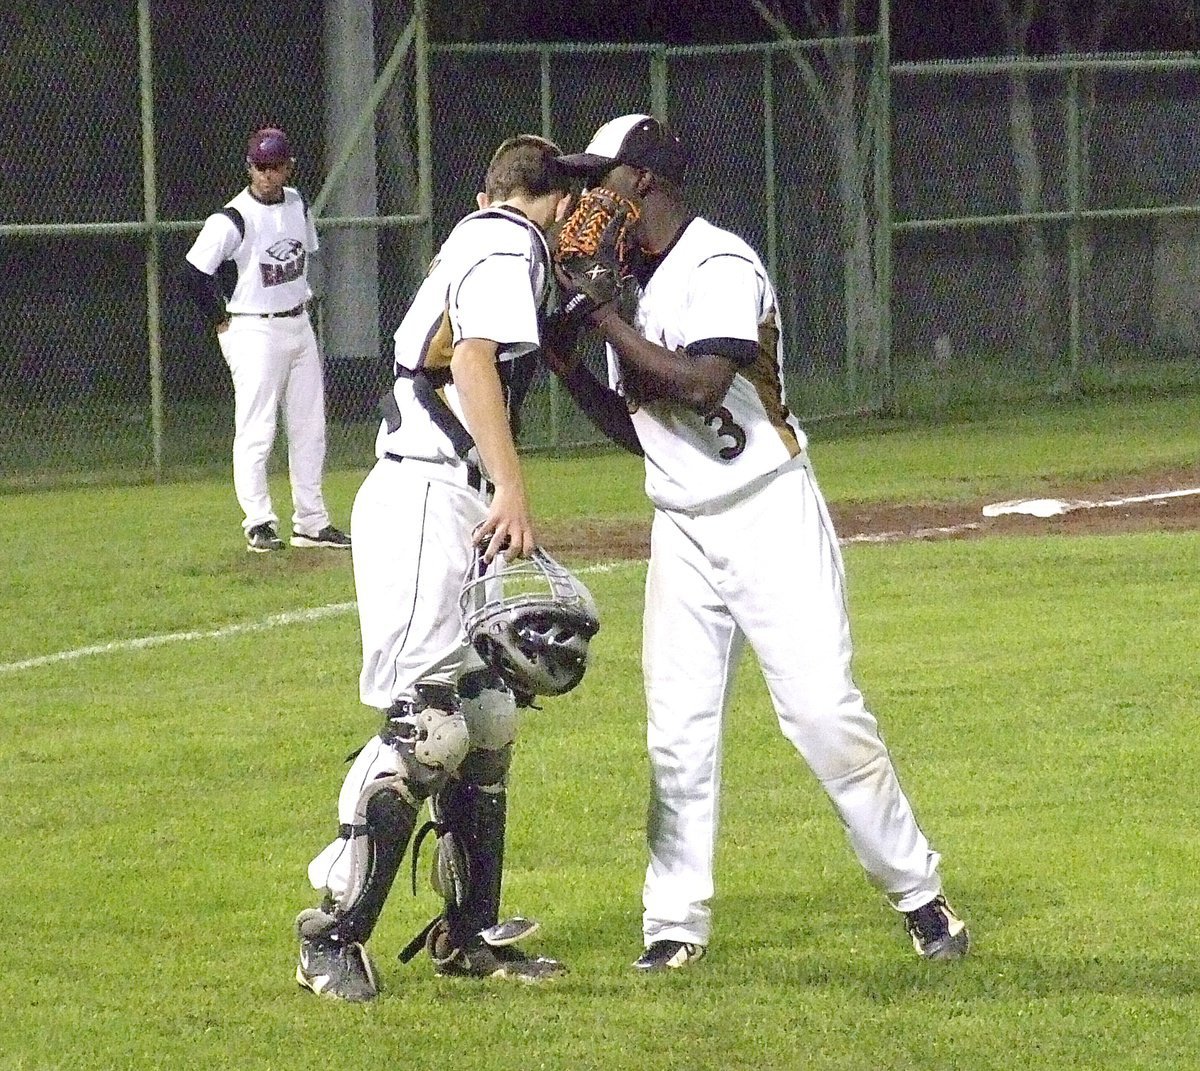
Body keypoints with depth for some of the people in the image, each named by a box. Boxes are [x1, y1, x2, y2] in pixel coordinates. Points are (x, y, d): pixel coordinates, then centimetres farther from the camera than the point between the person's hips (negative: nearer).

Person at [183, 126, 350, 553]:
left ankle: (311, 522, 16)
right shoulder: (233, 219, -16)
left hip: (299, 326, 7)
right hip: (255, 332, -7)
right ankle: (258, 523, -3)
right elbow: (195, 272, -16)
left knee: (309, 428, 9)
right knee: (256, 430, -7)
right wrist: (222, 321, -10)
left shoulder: (298, 205, 6)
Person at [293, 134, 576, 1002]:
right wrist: (511, 491, -29)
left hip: (452, 507, 10)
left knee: (486, 720, 13)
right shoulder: (512, 248, -7)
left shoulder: (473, 238, 22)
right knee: (426, 725, -15)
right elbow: (473, 359, -22)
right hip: (426, 500, -10)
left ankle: (469, 932, 20)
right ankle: (335, 935, -14)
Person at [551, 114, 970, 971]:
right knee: (678, 731, 2)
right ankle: (676, 924, 6)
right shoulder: (631, 284, 11)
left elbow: (701, 385, -26)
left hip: (768, 514, -7)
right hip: (683, 530, 7)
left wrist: (606, 320, -18)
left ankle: (917, 892, 3)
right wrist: (568, 364, 2)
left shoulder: (722, 266, -12)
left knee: (824, 710, -9)